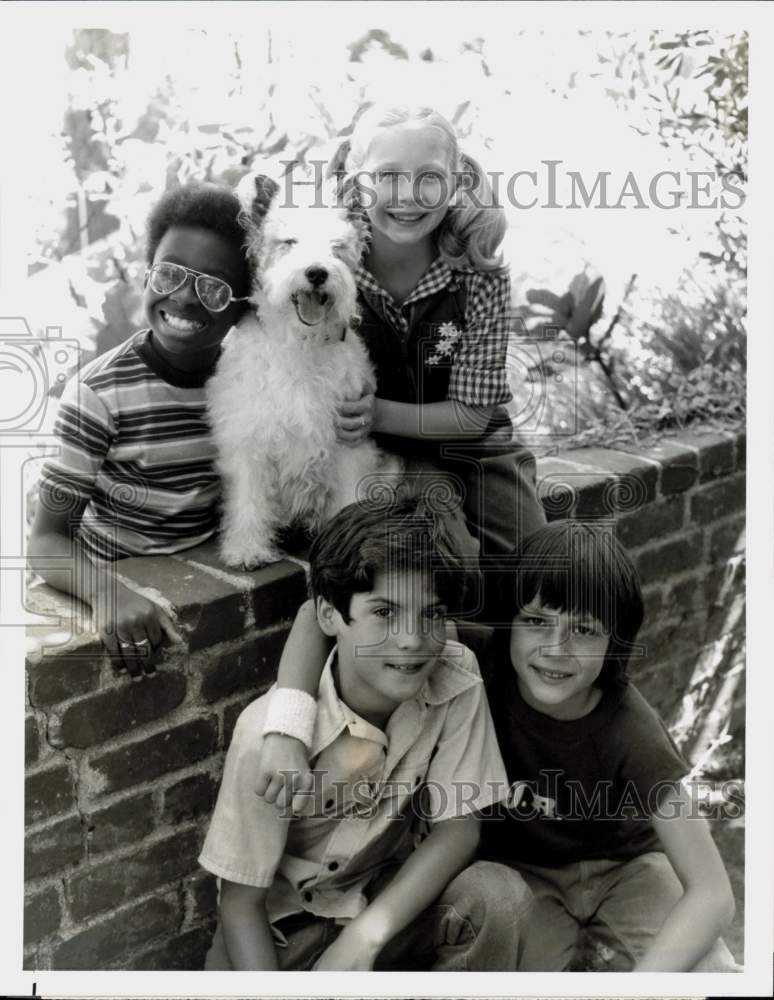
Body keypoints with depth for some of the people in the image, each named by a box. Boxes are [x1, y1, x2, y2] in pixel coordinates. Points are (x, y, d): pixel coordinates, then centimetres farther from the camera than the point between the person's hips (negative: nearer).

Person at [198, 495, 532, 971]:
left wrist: (364, 936, -25)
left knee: (500, 896, -24)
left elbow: (457, 828, -12)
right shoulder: (269, 731, -27)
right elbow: (241, 901, -18)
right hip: (286, 919, -2)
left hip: (394, 898, 3)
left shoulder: (457, 679, -19)